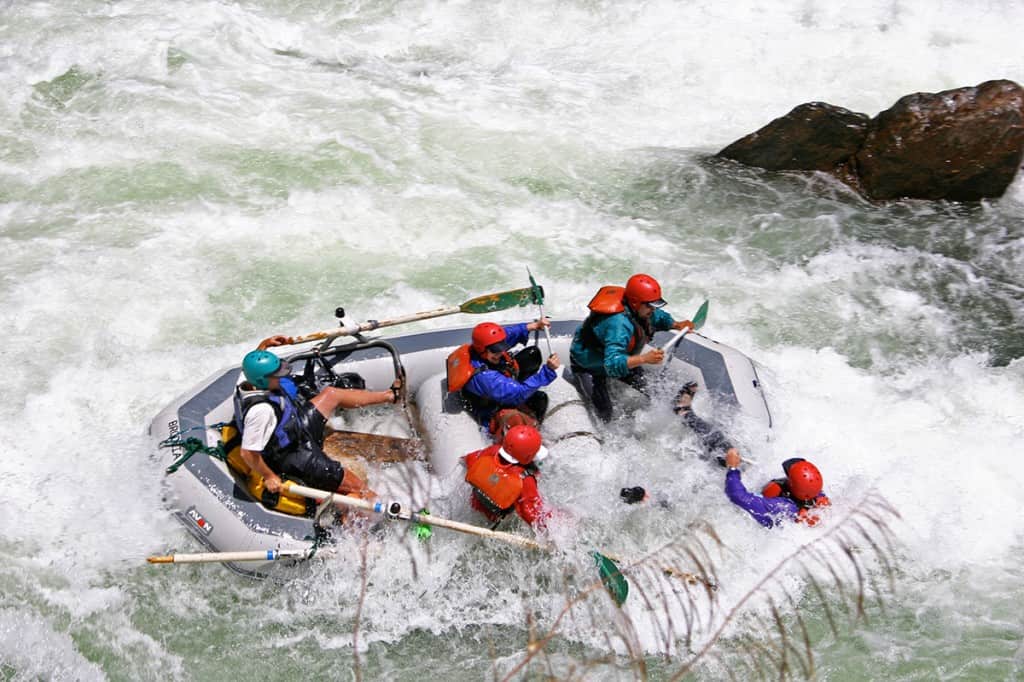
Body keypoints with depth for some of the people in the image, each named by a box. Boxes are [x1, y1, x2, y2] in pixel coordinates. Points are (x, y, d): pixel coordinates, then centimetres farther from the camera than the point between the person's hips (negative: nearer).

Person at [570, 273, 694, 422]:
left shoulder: (640, 310, -18)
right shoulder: (618, 323, -43)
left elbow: (658, 317, 6)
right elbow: (612, 364, -51)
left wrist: (676, 325, -13)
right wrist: (644, 358, -61)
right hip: (589, 366, -8)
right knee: (605, 415, -11)